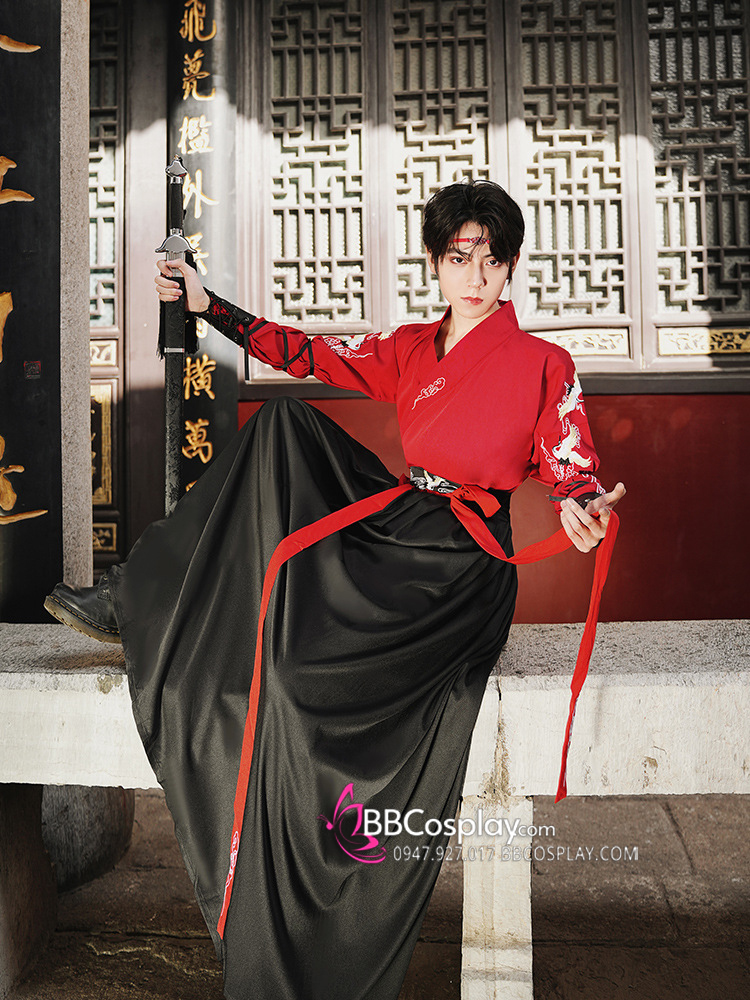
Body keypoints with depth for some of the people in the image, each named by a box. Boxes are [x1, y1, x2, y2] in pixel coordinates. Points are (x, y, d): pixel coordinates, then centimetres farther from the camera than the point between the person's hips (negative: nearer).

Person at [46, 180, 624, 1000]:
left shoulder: (545, 365, -2)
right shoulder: (409, 350, 14)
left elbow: (575, 472, -5)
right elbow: (308, 354, 13)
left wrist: (586, 513, -29)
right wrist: (209, 307, 9)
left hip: (460, 563, -6)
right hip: (396, 522, 6)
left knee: (310, 658, -27)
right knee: (283, 426, -6)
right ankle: (136, 602, -4)